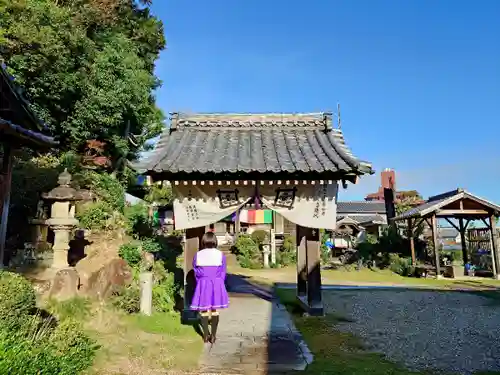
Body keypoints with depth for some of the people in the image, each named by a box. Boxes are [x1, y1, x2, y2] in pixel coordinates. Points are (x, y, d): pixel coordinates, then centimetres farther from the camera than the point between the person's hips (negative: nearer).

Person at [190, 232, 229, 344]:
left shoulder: (197, 255, -4)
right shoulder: (221, 255, -6)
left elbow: (196, 273, 4)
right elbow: (223, 273, 1)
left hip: (203, 285, 1)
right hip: (217, 285, 0)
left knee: (204, 311, 11)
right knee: (215, 311, 8)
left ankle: (206, 336, 17)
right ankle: (213, 336, 12)